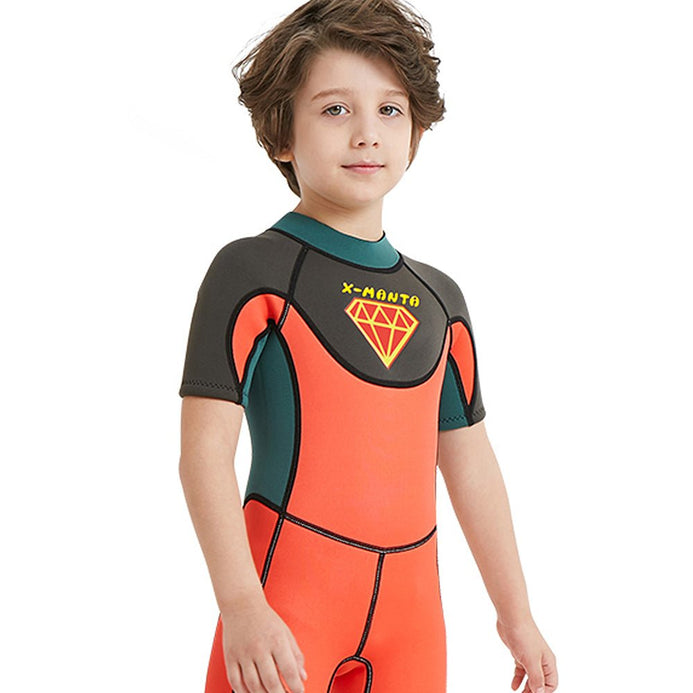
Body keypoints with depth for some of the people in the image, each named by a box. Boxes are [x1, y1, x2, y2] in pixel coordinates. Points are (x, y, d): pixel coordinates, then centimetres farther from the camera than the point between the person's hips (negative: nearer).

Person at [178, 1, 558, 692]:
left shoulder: (438, 297, 13)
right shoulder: (251, 270, -5)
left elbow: (470, 464, 17)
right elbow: (205, 449, -12)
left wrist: (515, 614, 19)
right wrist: (240, 605, -22)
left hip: (410, 607, 5)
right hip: (288, 589, -5)